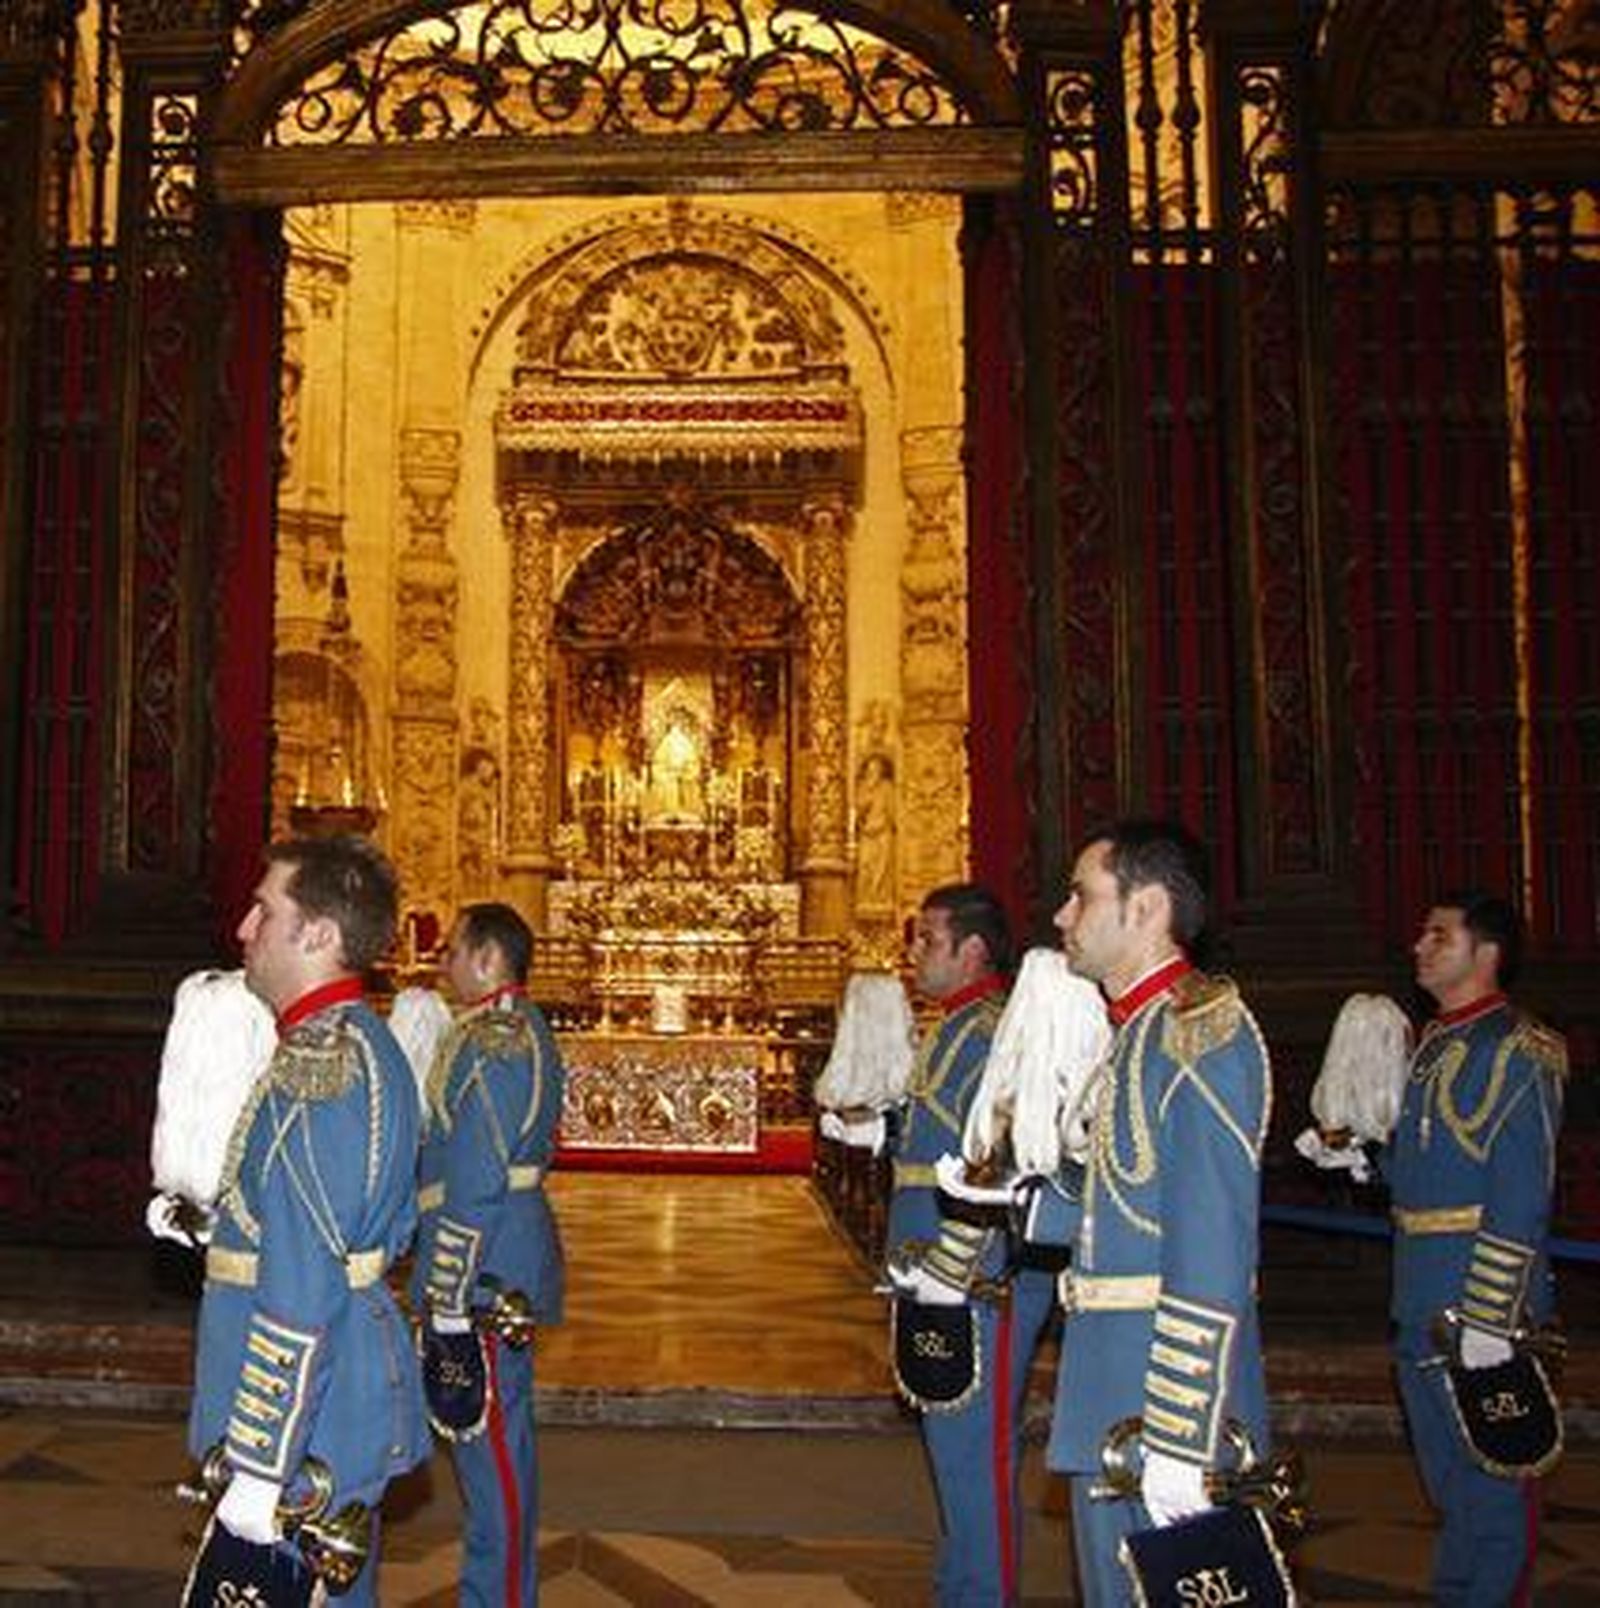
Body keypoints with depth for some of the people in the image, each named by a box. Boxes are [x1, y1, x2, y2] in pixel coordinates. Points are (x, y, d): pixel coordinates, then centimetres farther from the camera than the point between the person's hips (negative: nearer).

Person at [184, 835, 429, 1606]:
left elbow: (302, 1290, -23)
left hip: (305, 1421, -10)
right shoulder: (366, 1043, 10)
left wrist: (258, 1465, -20)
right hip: (353, 1410, 10)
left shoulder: (316, 1066, -20)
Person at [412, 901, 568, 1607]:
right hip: (509, 1274, 11)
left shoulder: (490, 1041, -19)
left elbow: (475, 1185, -23)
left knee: (491, 1439, 0)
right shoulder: (523, 1028, 13)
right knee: (497, 1438, 19)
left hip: (487, 1280, -11)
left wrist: (447, 1306, -19)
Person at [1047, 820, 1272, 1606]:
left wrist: (1177, 1440, -22)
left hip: (1171, 1392, -9)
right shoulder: (1133, 1030, 13)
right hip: (1111, 1396, 9)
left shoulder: (1203, 1030, -17)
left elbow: (1213, 1254, -22)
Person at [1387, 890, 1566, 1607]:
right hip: (1420, 1305, 9)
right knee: (1447, 1478, 20)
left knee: (1489, 1484, 3)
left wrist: (1489, 1316, -22)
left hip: (1482, 1305, -9)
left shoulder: (1515, 1051, -15)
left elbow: (1522, 1200, -20)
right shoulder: (1433, 1044, 12)